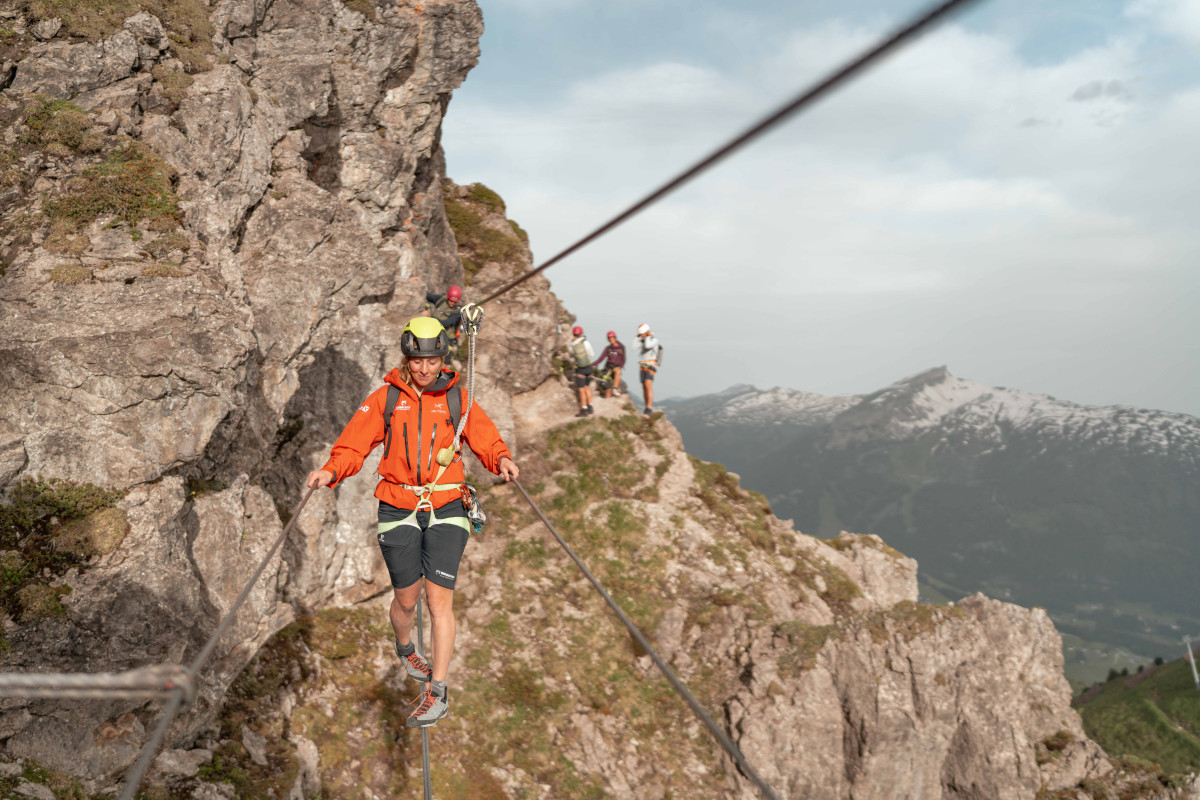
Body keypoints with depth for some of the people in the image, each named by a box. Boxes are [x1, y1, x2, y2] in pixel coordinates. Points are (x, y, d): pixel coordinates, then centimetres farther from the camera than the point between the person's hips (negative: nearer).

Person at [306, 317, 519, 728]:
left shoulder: (457, 399, 4)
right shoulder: (385, 398, 3)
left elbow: (485, 439, 4)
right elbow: (354, 443, 1)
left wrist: (502, 459, -18)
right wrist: (331, 471, -18)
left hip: (446, 509, 0)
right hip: (399, 510, 1)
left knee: (439, 599, -7)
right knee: (406, 598, 9)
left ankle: (437, 692, 3)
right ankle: (405, 650, 44)